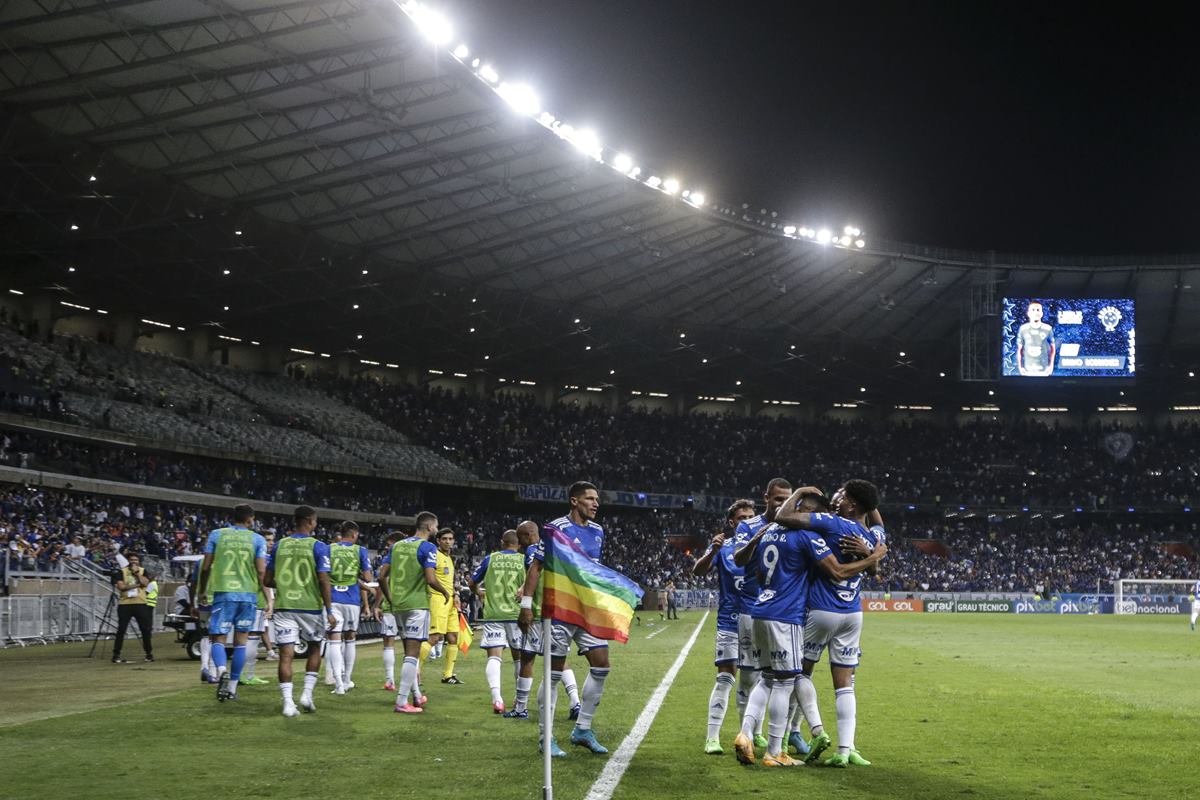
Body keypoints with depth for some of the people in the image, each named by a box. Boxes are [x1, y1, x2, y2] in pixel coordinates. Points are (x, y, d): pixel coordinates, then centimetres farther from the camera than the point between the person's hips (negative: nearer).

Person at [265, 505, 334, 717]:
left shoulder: (279, 546, 4)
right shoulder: (318, 547, -6)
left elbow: (267, 580, 8)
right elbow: (324, 581, -11)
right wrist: (329, 611, -6)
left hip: (284, 606, 2)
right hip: (310, 606, -2)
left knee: (286, 654, -1)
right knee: (314, 648, 19)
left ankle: (288, 702, -8)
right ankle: (307, 694, 12)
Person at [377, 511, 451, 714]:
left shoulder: (397, 545, 11)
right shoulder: (427, 547, -8)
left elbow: (382, 577, 9)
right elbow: (430, 579, -18)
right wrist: (445, 592, 0)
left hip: (397, 604, 7)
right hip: (416, 605, -7)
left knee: (409, 650, 18)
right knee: (412, 653, -4)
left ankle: (416, 695, 26)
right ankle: (402, 702, -7)